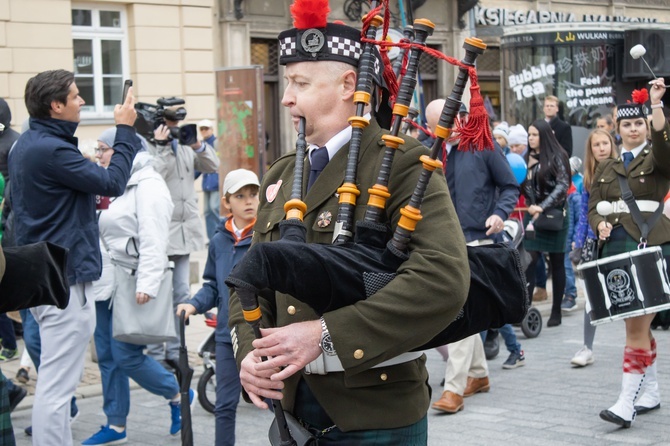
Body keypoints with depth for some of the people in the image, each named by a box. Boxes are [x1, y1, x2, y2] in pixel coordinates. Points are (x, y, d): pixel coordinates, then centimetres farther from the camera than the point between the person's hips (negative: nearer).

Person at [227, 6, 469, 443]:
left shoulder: (402, 164, -11)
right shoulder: (281, 178, 10)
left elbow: (445, 277, -25)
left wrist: (326, 334, -27)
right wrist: (250, 353, -8)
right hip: (294, 407, 6)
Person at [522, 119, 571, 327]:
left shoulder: (557, 157, -5)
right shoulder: (527, 158, 9)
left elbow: (563, 185, -13)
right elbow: (524, 187, 9)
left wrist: (543, 207, -21)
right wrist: (530, 206, -9)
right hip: (532, 215, 4)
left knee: (556, 263, 7)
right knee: (529, 262, -8)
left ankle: (556, 312, 14)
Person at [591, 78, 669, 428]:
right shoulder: (605, 168, 16)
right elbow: (593, 207, 13)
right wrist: (600, 224, -8)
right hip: (616, 248, 5)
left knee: (637, 325, -11)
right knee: (637, 326, 12)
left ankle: (628, 401, -14)